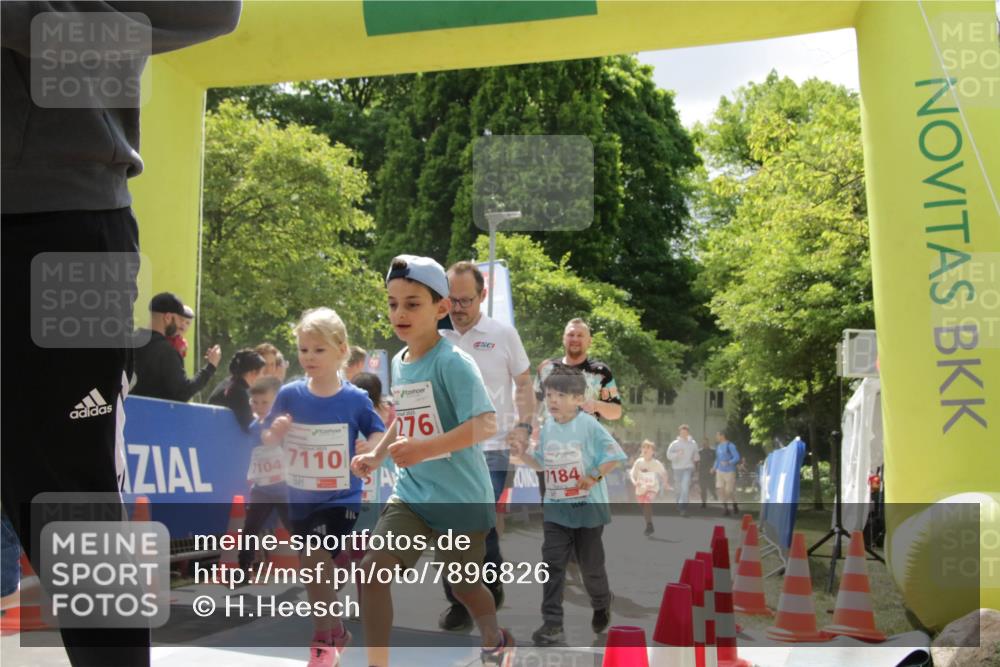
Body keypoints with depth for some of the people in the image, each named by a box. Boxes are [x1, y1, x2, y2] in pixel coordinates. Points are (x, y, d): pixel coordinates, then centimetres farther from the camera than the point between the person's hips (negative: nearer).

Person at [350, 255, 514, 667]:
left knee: (464, 587, 14)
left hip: (461, 499, -6)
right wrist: (376, 456, 17)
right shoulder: (398, 363, 6)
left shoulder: (453, 363, -18)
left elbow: (485, 425, -28)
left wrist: (426, 448, -36)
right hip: (411, 494, 6)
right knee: (372, 567, -14)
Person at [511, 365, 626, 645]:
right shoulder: (547, 427, 1)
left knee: (590, 564, 11)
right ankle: (552, 624, -1)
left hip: (588, 506, -4)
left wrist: (594, 476, -22)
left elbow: (615, 456, -12)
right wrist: (523, 455, -5)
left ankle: (602, 606, 40)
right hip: (555, 507, 4)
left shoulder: (589, 426, -14)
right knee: (552, 563, -4)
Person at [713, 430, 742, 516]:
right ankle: (725, 508, 5)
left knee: (729, 491, -2)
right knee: (720, 489, -5)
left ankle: (735, 507, 23)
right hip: (720, 471, 6)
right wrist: (715, 468, 10)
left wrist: (728, 462, -27)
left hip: (729, 471, -6)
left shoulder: (730, 446, -11)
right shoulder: (718, 446, 11)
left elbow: (737, 457, -14)